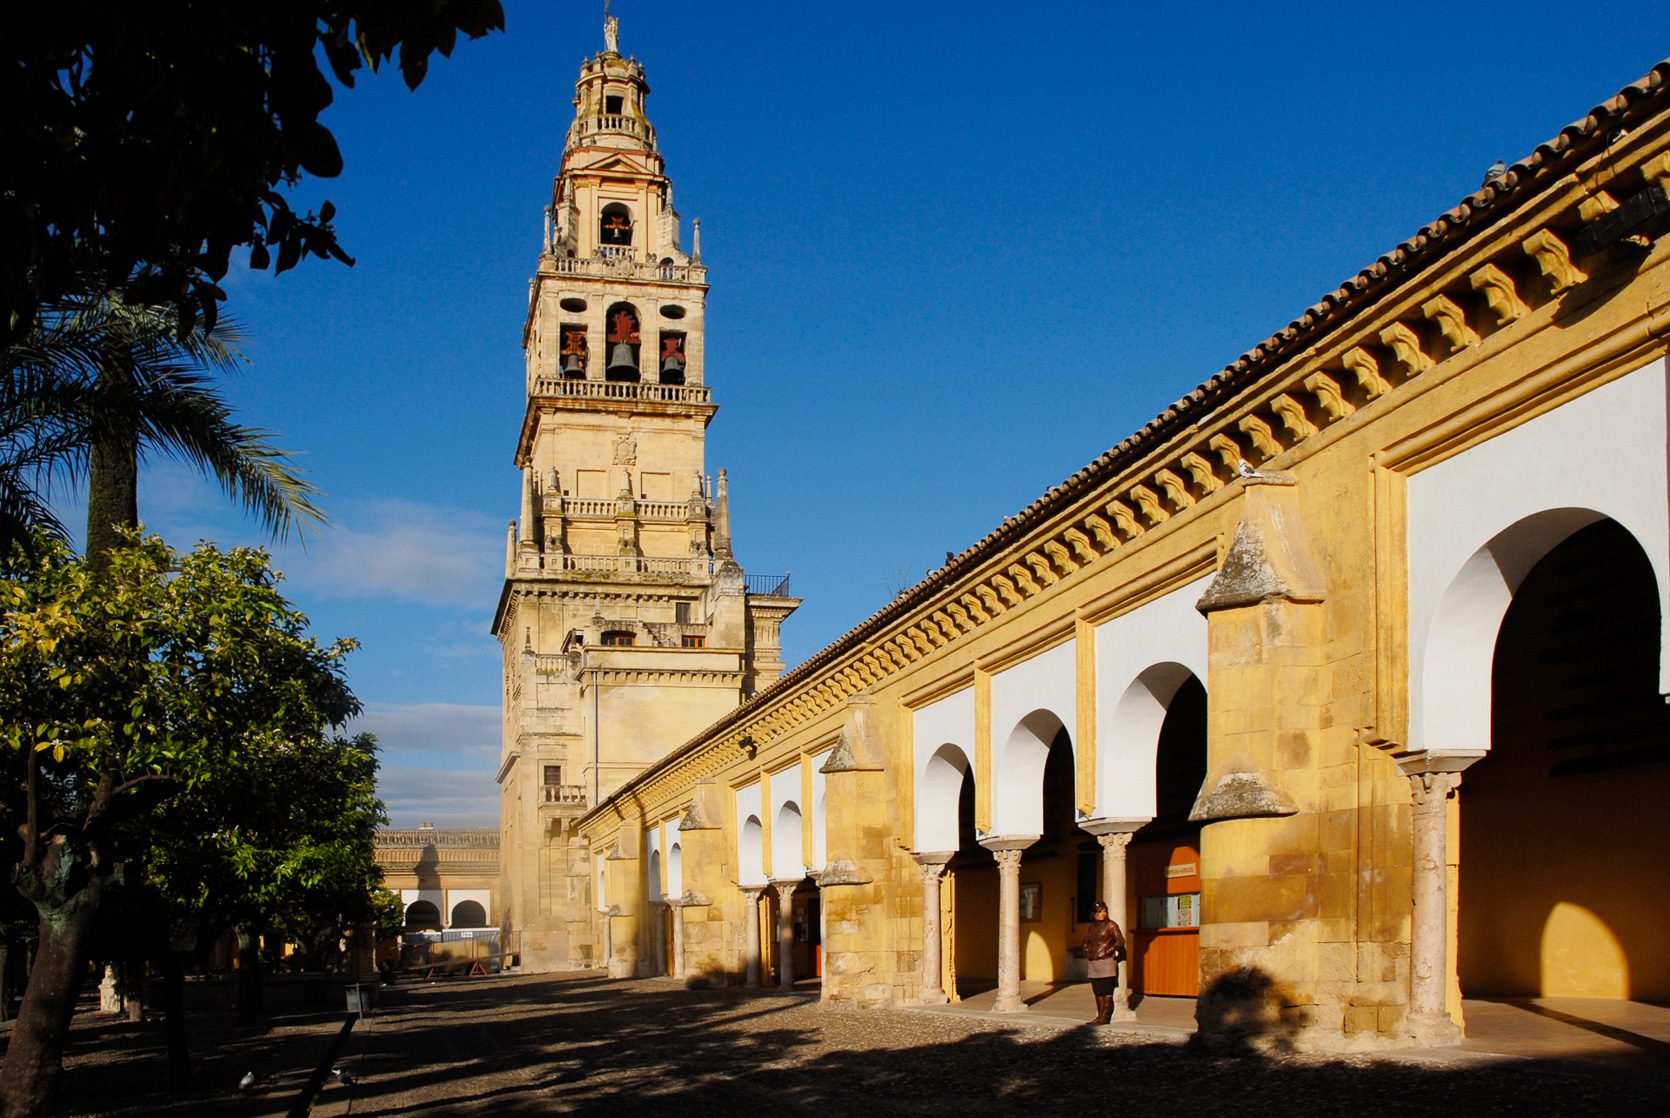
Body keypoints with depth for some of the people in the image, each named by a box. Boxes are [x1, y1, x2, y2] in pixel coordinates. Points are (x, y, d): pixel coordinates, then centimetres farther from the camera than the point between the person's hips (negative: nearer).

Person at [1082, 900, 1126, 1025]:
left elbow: (1120, 941, -6)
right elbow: (1087, 942, 27)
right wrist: (1087, 952, 11)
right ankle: (1100, 1015, 12)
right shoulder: (1090, 927, 15)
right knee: (1097, 991, 7)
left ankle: (1105, 1016, -3)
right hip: (1093, 962, 6)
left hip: (1107, 960, -6)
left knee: (1106, 990, -6)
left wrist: (1109, 951, -12)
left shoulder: (1111, 925, -2)